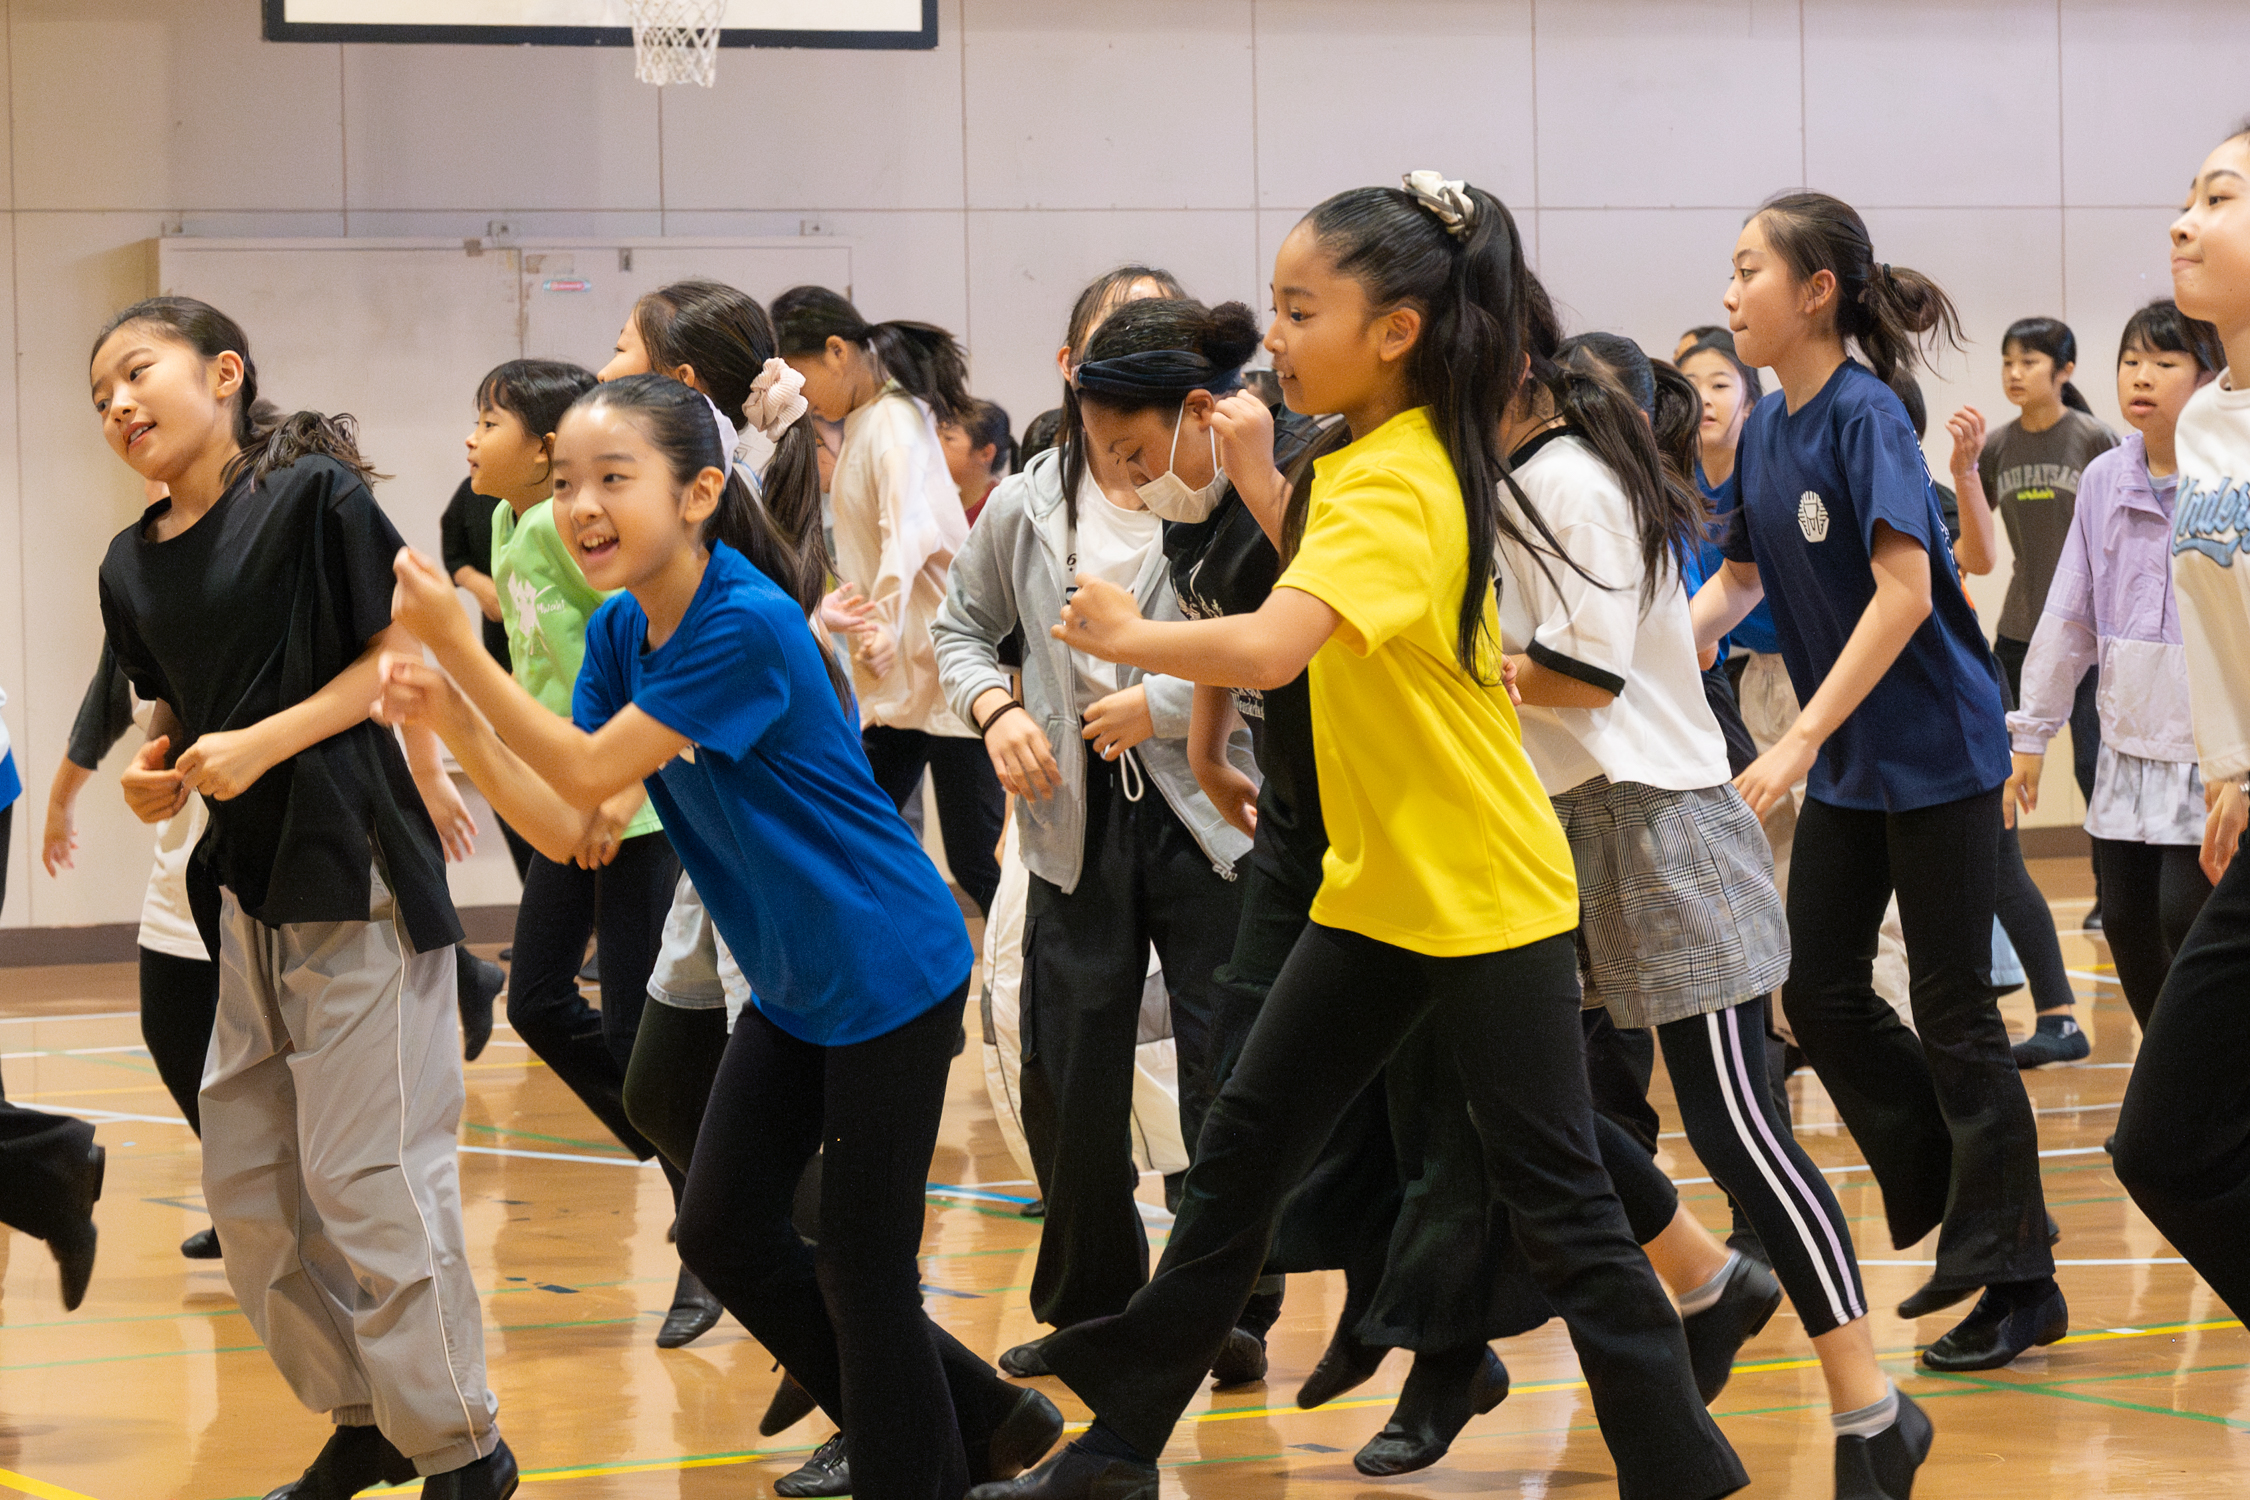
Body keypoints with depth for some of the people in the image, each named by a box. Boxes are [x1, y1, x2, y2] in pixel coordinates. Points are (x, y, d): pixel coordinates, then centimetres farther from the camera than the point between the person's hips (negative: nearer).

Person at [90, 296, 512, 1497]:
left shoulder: (309, 494, -11)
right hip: (253, 884, 8)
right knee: (246, 1178, 12)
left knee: (364, 1175, -7)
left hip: (355, 869, -8)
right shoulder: (132, 565, 9)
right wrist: (158, 773, -4)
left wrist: (263, 743, -18)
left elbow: (407, 650, -12)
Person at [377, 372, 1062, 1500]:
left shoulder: (746, 626, -25)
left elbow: (588, 773, -25)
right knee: (722, 1233, 12)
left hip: (887, 974, -9)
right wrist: (453, 720, -16)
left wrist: (454, 640, -26)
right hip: (793, 984, 9)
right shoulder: (620, 631, 1)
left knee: (862, 1268, -3)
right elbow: (562, 825, -2)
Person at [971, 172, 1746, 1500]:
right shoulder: (1371, 462, 6)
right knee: (1243, 1152, 10)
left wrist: (1126, 636, -23)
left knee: (1558, 1199, -3)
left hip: (1487, 901, -9)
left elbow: (1267, 647, -36)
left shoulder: (1395, 486, -22)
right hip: (1376, 887, 9)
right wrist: (1266, 492, 7)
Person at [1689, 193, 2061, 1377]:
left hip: (1936, 755, -8)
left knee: (1952, 1012, -3)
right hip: (1846, 766, 8)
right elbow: (1739, 580, 17)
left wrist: (1803, 738, -28)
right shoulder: (1764, 432, 5)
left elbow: (1904, 591, -26)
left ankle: (2017, 1281, 5)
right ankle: (1960, 1211, 22)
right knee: (1819, 992, 8)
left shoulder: (1866, 418, -19)